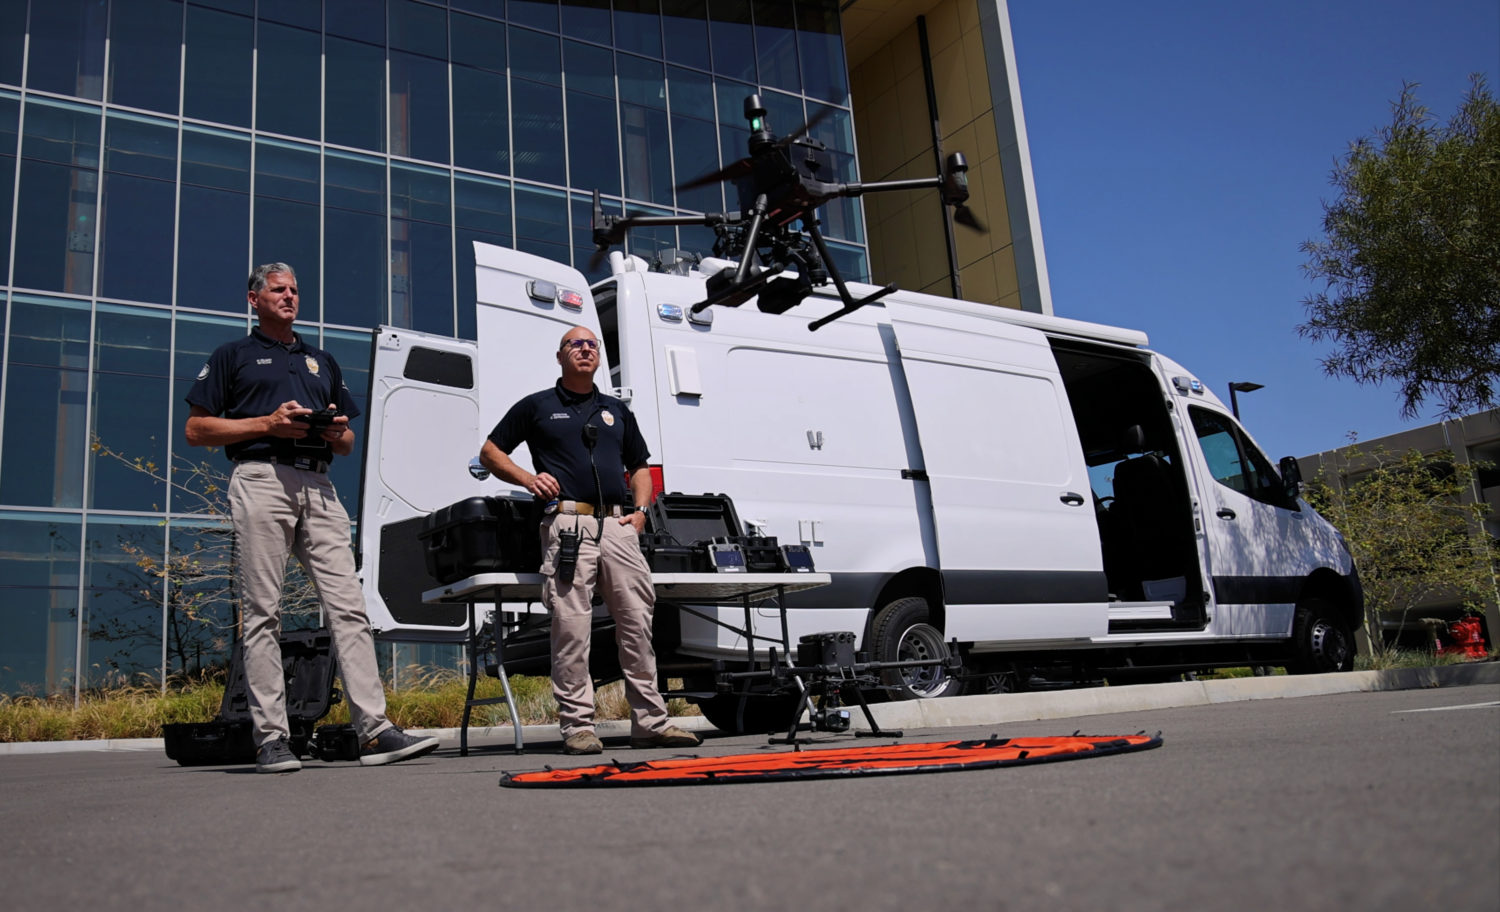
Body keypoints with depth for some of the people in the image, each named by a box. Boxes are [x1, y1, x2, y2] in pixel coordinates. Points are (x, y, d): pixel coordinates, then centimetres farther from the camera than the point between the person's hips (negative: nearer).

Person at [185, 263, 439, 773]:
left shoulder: (322, 361, 28)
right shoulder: (233, 356, 15)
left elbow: (348, 444, 28)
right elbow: (196, 429, 6)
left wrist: (338, 433, 3)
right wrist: (267, 423, -6)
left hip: (318, 487, 4)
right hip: (261, 480, -3)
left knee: (348, 606, -7)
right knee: (263, 612, -4)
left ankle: (374, 730, -11)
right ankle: (271, 737, -1)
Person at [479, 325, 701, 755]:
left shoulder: (617, 410, 24)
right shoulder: (537, 406, 13)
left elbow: (640, 467, 28)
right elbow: (490, 452, 15)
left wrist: (640, 509, 10)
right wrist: (528, 479, -2)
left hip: (617, 526, 4)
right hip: (567, 523, -4)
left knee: (638, 622, 1)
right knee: (571, 625, -8)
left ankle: (650, 722, 7)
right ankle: (576, 725, -2)